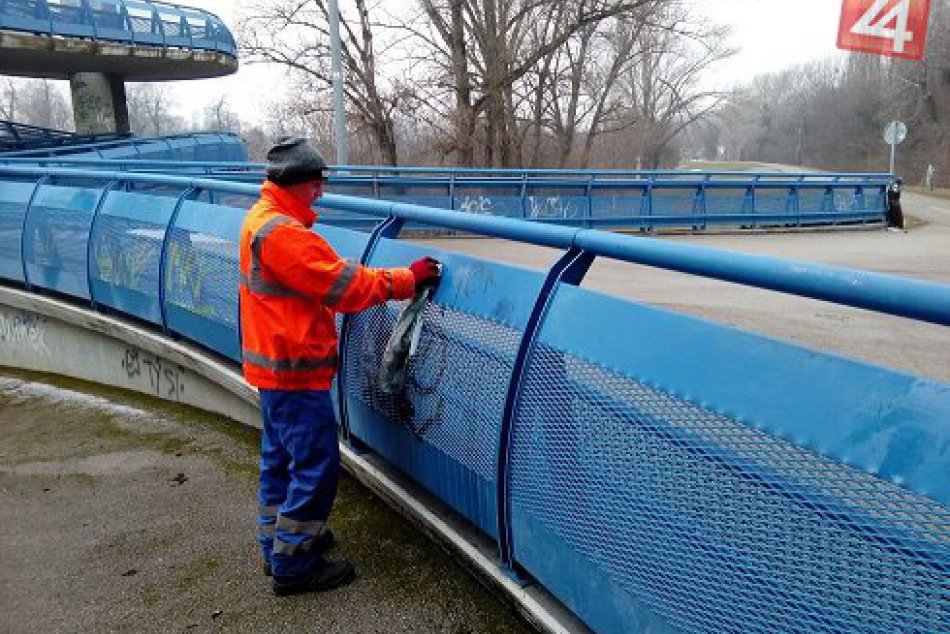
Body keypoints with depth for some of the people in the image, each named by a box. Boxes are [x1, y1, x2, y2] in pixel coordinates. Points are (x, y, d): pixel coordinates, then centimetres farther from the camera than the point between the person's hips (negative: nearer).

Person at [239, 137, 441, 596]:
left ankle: (278, 544, 33)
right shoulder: (282, 232, -23)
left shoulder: (262, 218, 10)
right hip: (292, 368, -11)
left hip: (273, 363, 11)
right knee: (316, 464, -2)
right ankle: (292, 566, 9)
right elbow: (344, 286, -23)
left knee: (279, 458, 19)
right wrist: (407, 279, -16)